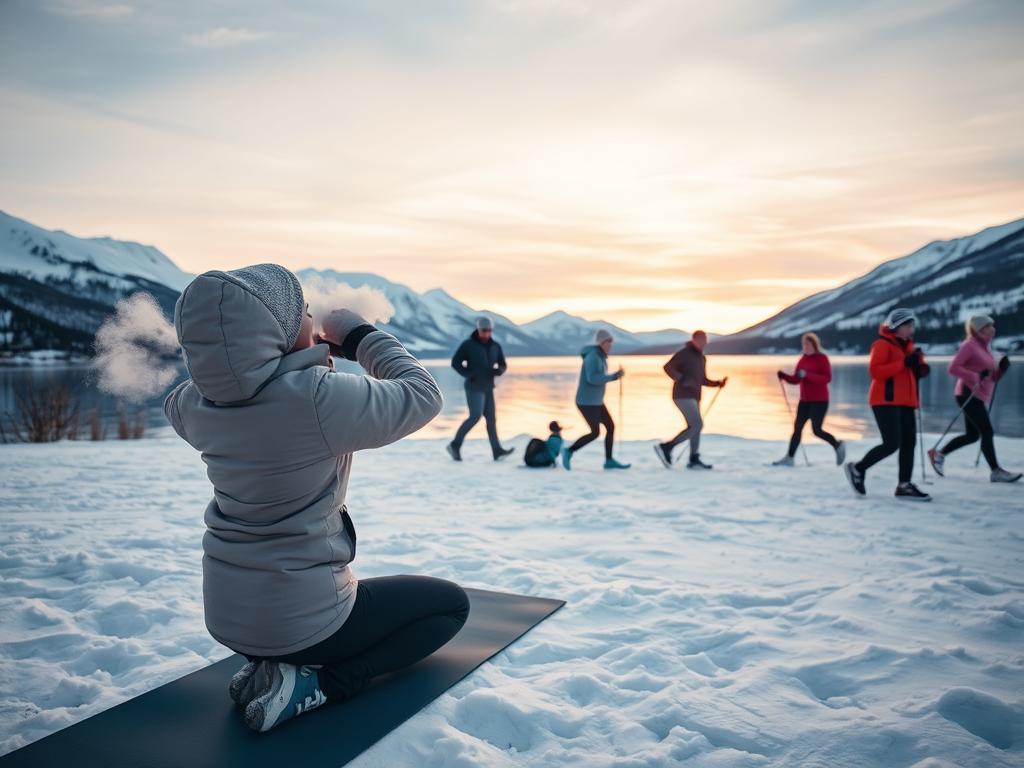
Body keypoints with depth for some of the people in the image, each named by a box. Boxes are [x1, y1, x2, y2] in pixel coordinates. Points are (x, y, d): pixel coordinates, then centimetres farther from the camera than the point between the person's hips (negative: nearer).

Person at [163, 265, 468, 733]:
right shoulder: (320, 398, -27)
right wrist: (361, 336, -2)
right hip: (298, 617, -7)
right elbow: (423, 397, -13)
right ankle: (314, 684, -3)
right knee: (452, 605, 11)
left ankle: (267, 665, 14)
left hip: (225, 615, 7)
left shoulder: (200, 402, -7)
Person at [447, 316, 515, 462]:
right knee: (475, 416, -12)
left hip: (488, 388, 6)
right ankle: (455, 445, 0)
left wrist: (499, 370, -9)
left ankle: (497, 451, -3)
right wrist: (468, 374, -16)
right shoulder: (468, 344, -7)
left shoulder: (495, 346, 7)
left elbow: (503, 365, 14)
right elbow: (455, 362, -5)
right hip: (474, 387, -6)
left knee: (491, 418, 0)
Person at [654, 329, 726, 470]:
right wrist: (682, 379, -28)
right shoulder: (684, 353, -8)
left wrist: (718, 383, 7)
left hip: (693, 397, 9)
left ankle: (694, 460, 12)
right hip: (683, 396, -9)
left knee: (695, 427, 7)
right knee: (697, 425, -14)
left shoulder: (702, 358, 18)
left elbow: (703, 380, 23)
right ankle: (666, 447, -13)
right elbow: (667, 367, -17)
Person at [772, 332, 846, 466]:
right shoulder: (802, 360, 10)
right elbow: (796, 379, 13)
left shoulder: (822, 358, -9)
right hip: (805, 401, 6)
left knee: (817, 430, -7)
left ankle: (838, 445, 18)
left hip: (819, 401, -6)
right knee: (797, 428, 2)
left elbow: (827, 378, -19)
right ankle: (789, 458, 4)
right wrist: (784, 376, -6)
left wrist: (807, 375, -28)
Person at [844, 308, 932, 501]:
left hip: (905, 401, 9)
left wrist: (921, 368, 6)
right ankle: (857, 469, 5)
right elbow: (875, 371, -20)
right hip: (886, 400, -9)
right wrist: (904, 363, -23)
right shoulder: (882, 344, -8)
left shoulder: (907, 345, 19)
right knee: (892, 443, -14)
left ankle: (904, 486, 8)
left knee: (909, 442, 3)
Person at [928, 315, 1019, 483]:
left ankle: (938, 453, 22)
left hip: (979, 397, 9)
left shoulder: (985, 347, 18)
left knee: (973, 435, 11)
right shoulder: (969, 345, -8)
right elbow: (953, 368, -16)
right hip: (969, 394, -9)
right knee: (987, 432, -10)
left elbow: (992, 377, 20)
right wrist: (975, 377, -24)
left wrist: (1002, 369, 1)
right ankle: (996, 472, -5)